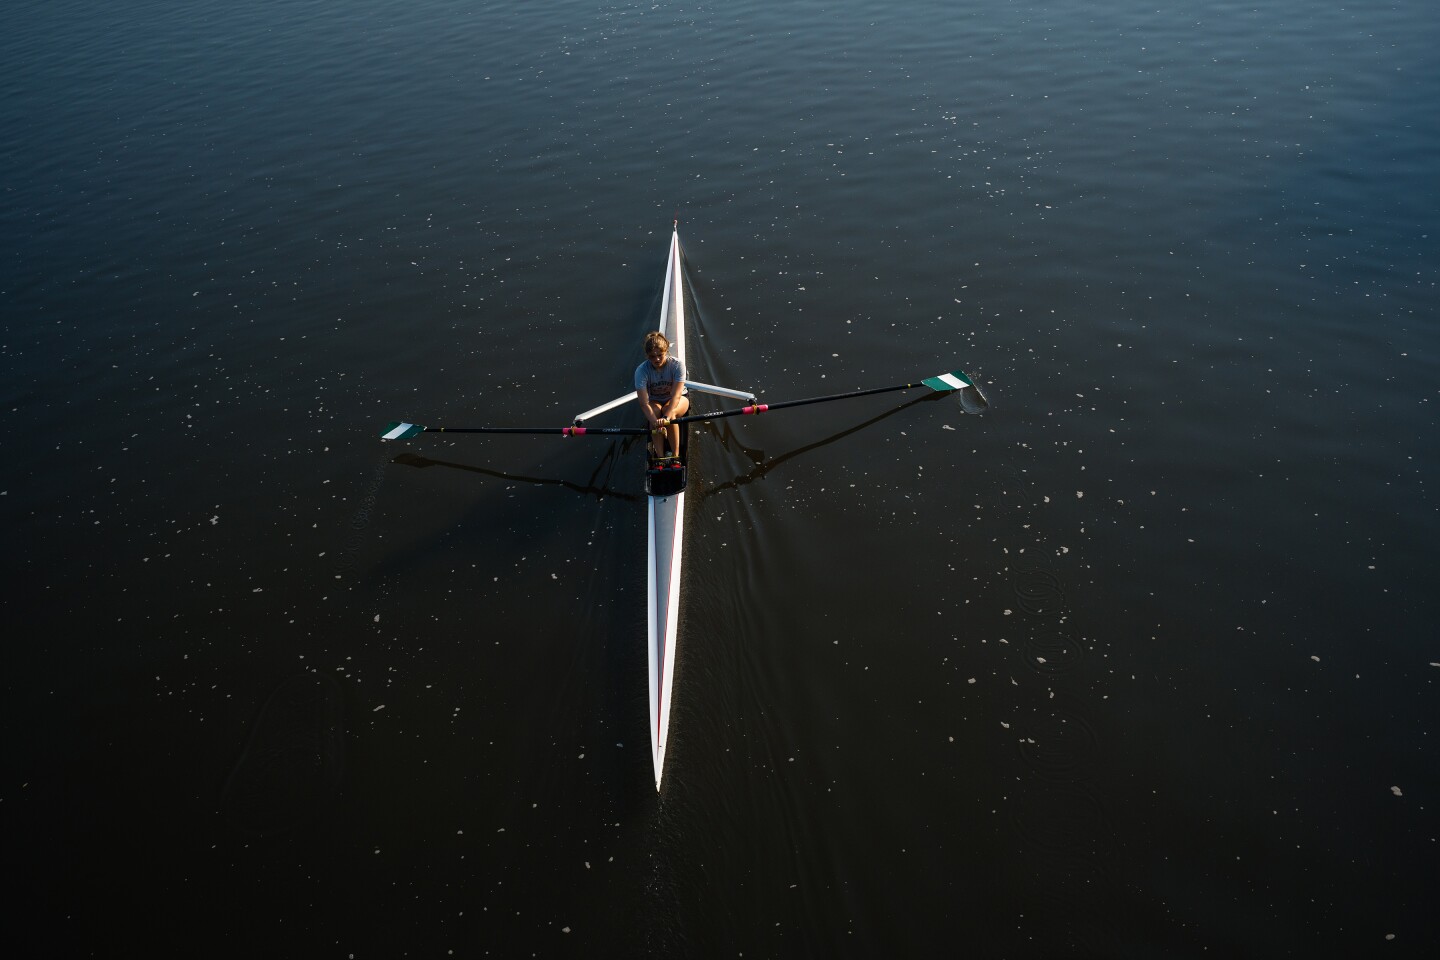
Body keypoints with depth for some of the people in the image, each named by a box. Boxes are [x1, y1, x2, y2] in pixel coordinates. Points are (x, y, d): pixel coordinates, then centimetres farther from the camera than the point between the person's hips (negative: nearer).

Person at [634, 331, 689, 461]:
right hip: (654, 402, 1)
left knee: (669, 411, -34)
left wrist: (665, 418, -51)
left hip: (679, 400, -1)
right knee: (655, 411, -34)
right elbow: (644, 403, -32)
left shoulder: (677, 365, -26)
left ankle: (675, 454, -26)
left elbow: (676, 396, -35)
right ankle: (659, 456, -32)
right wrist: (655, 422, -50)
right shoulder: (641, 371, -24)